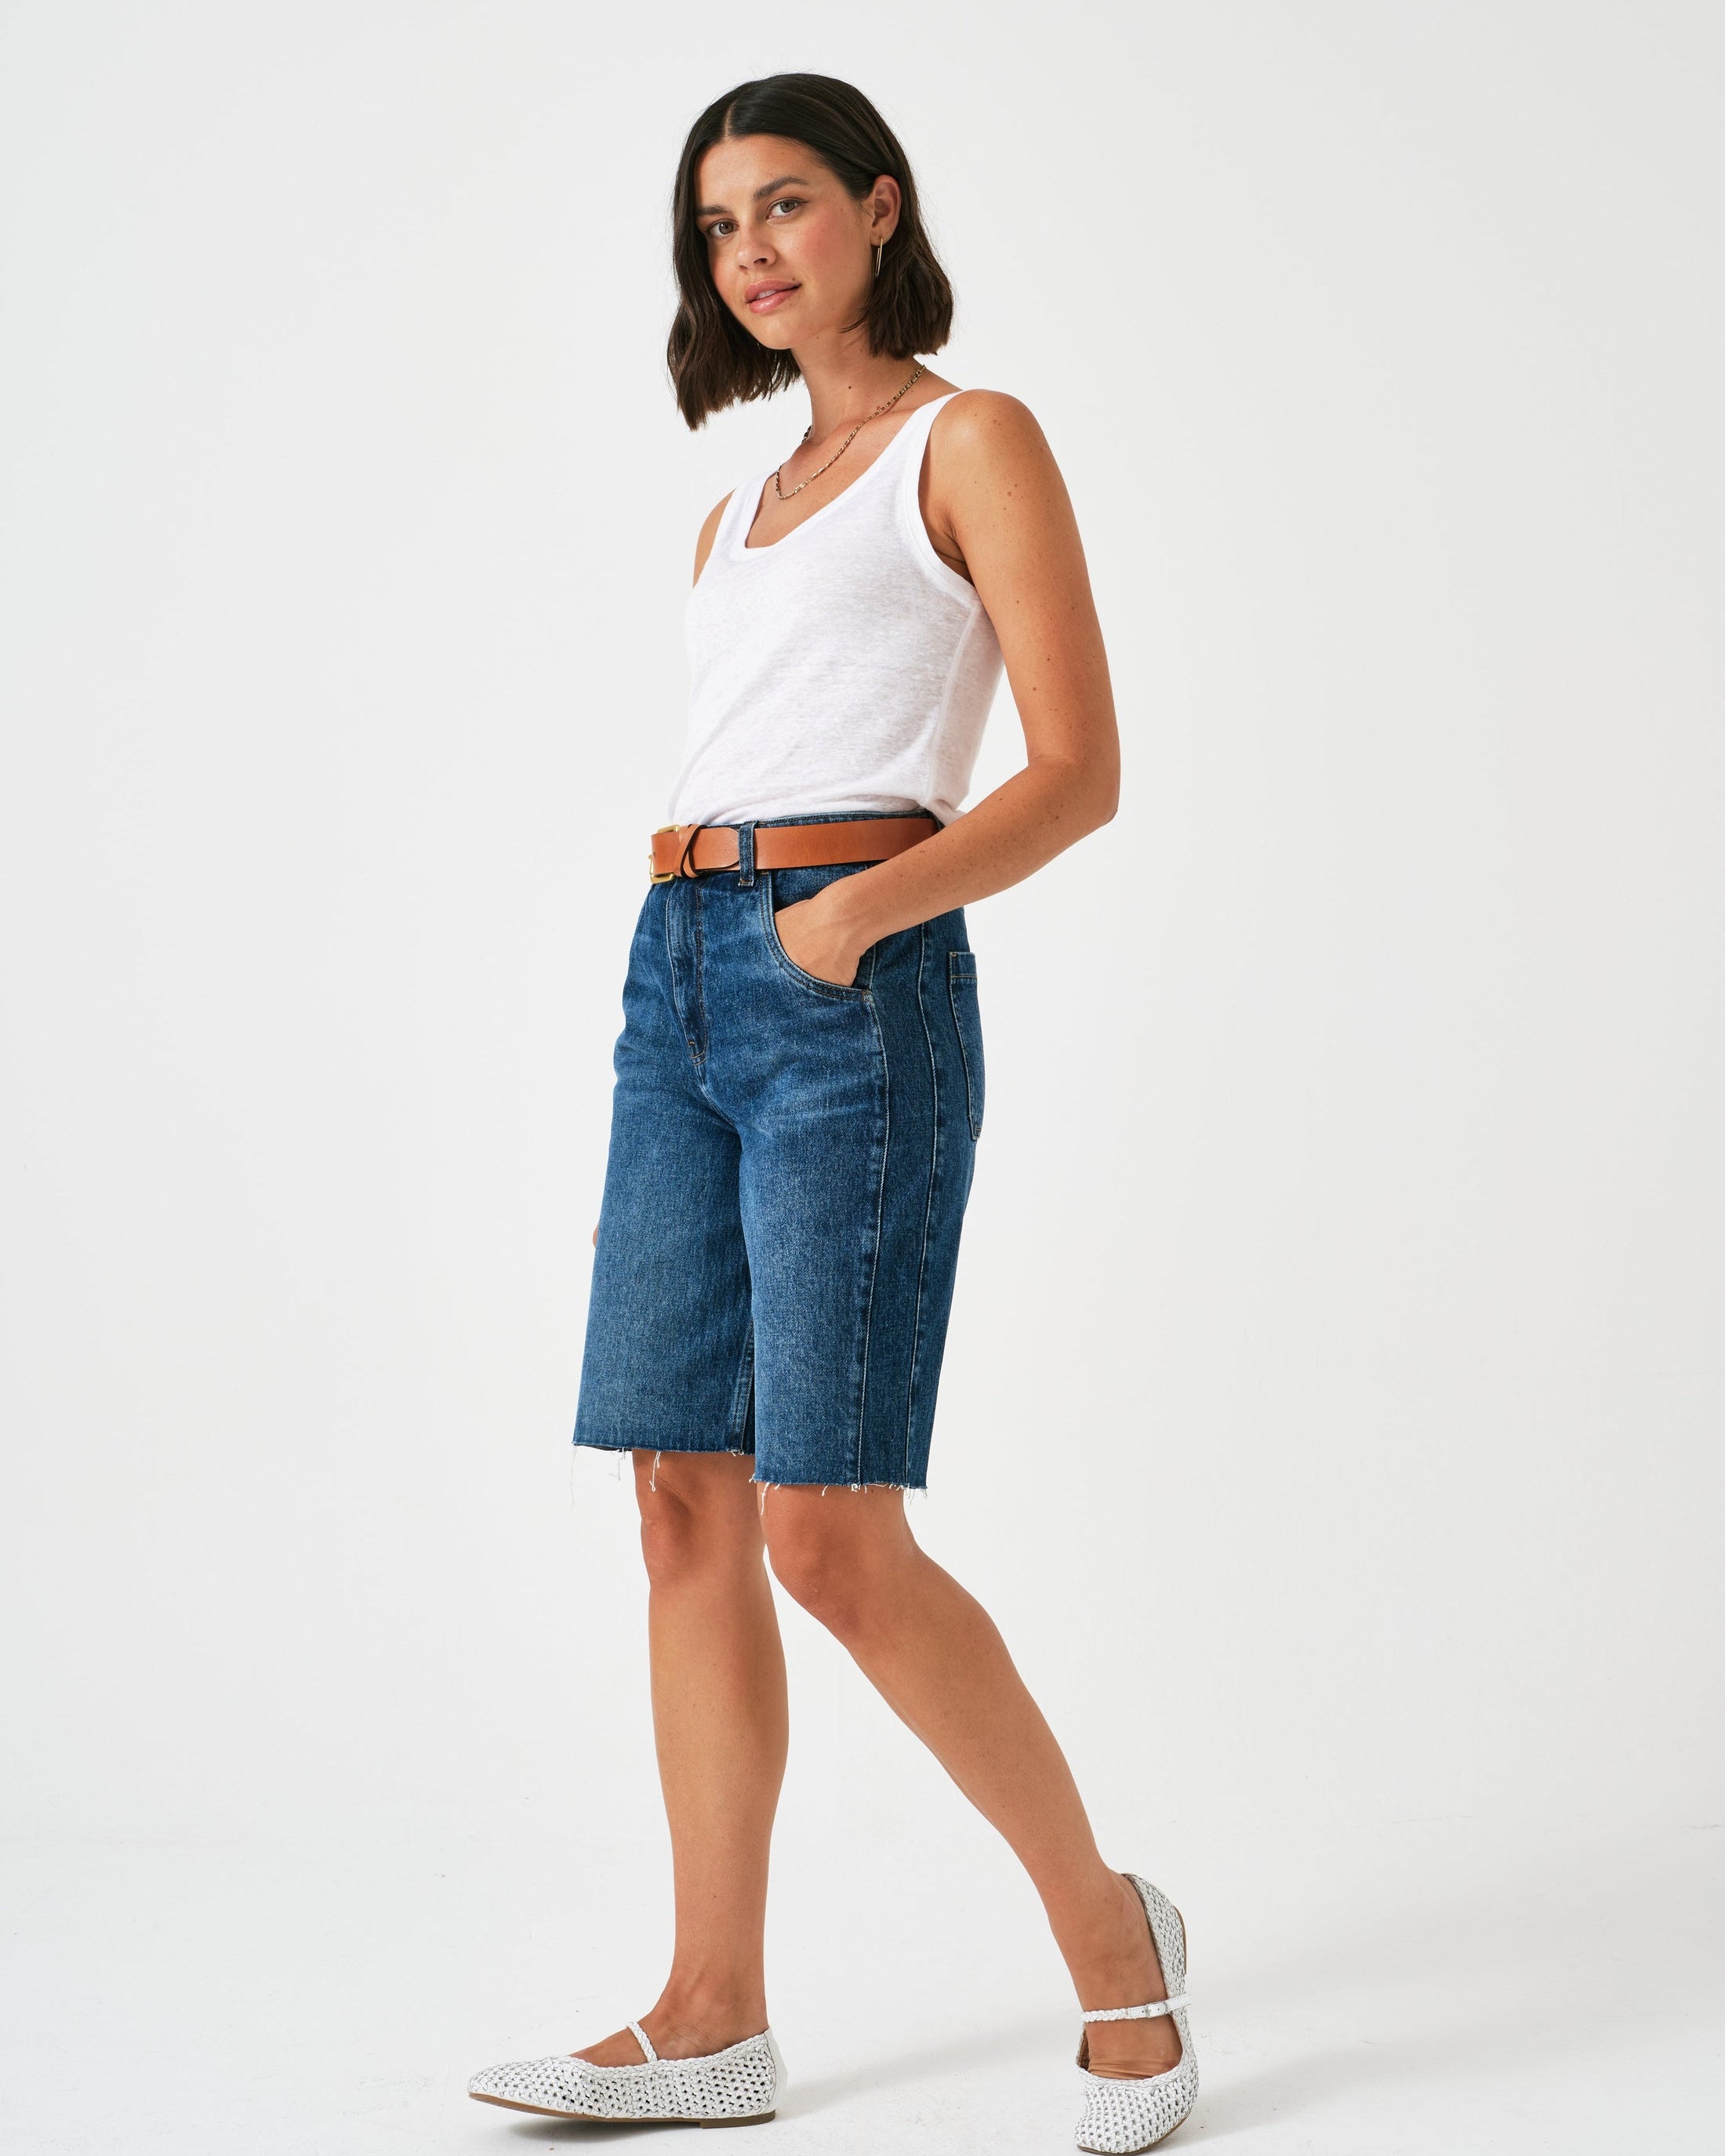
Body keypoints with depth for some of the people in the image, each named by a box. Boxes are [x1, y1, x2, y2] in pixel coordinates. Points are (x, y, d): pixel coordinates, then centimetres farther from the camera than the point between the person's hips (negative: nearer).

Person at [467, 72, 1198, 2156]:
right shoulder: (742, 515, 22)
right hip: (681, 982, 7)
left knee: (829, 1530, -11)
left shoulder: (974, 443, 2)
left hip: (858, 992, -7)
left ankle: (1110, 1932, 7)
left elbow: (1079, 771, -7)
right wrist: (650, 1116, 17)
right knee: (688, 1505, 3)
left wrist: (866, 904, -21)